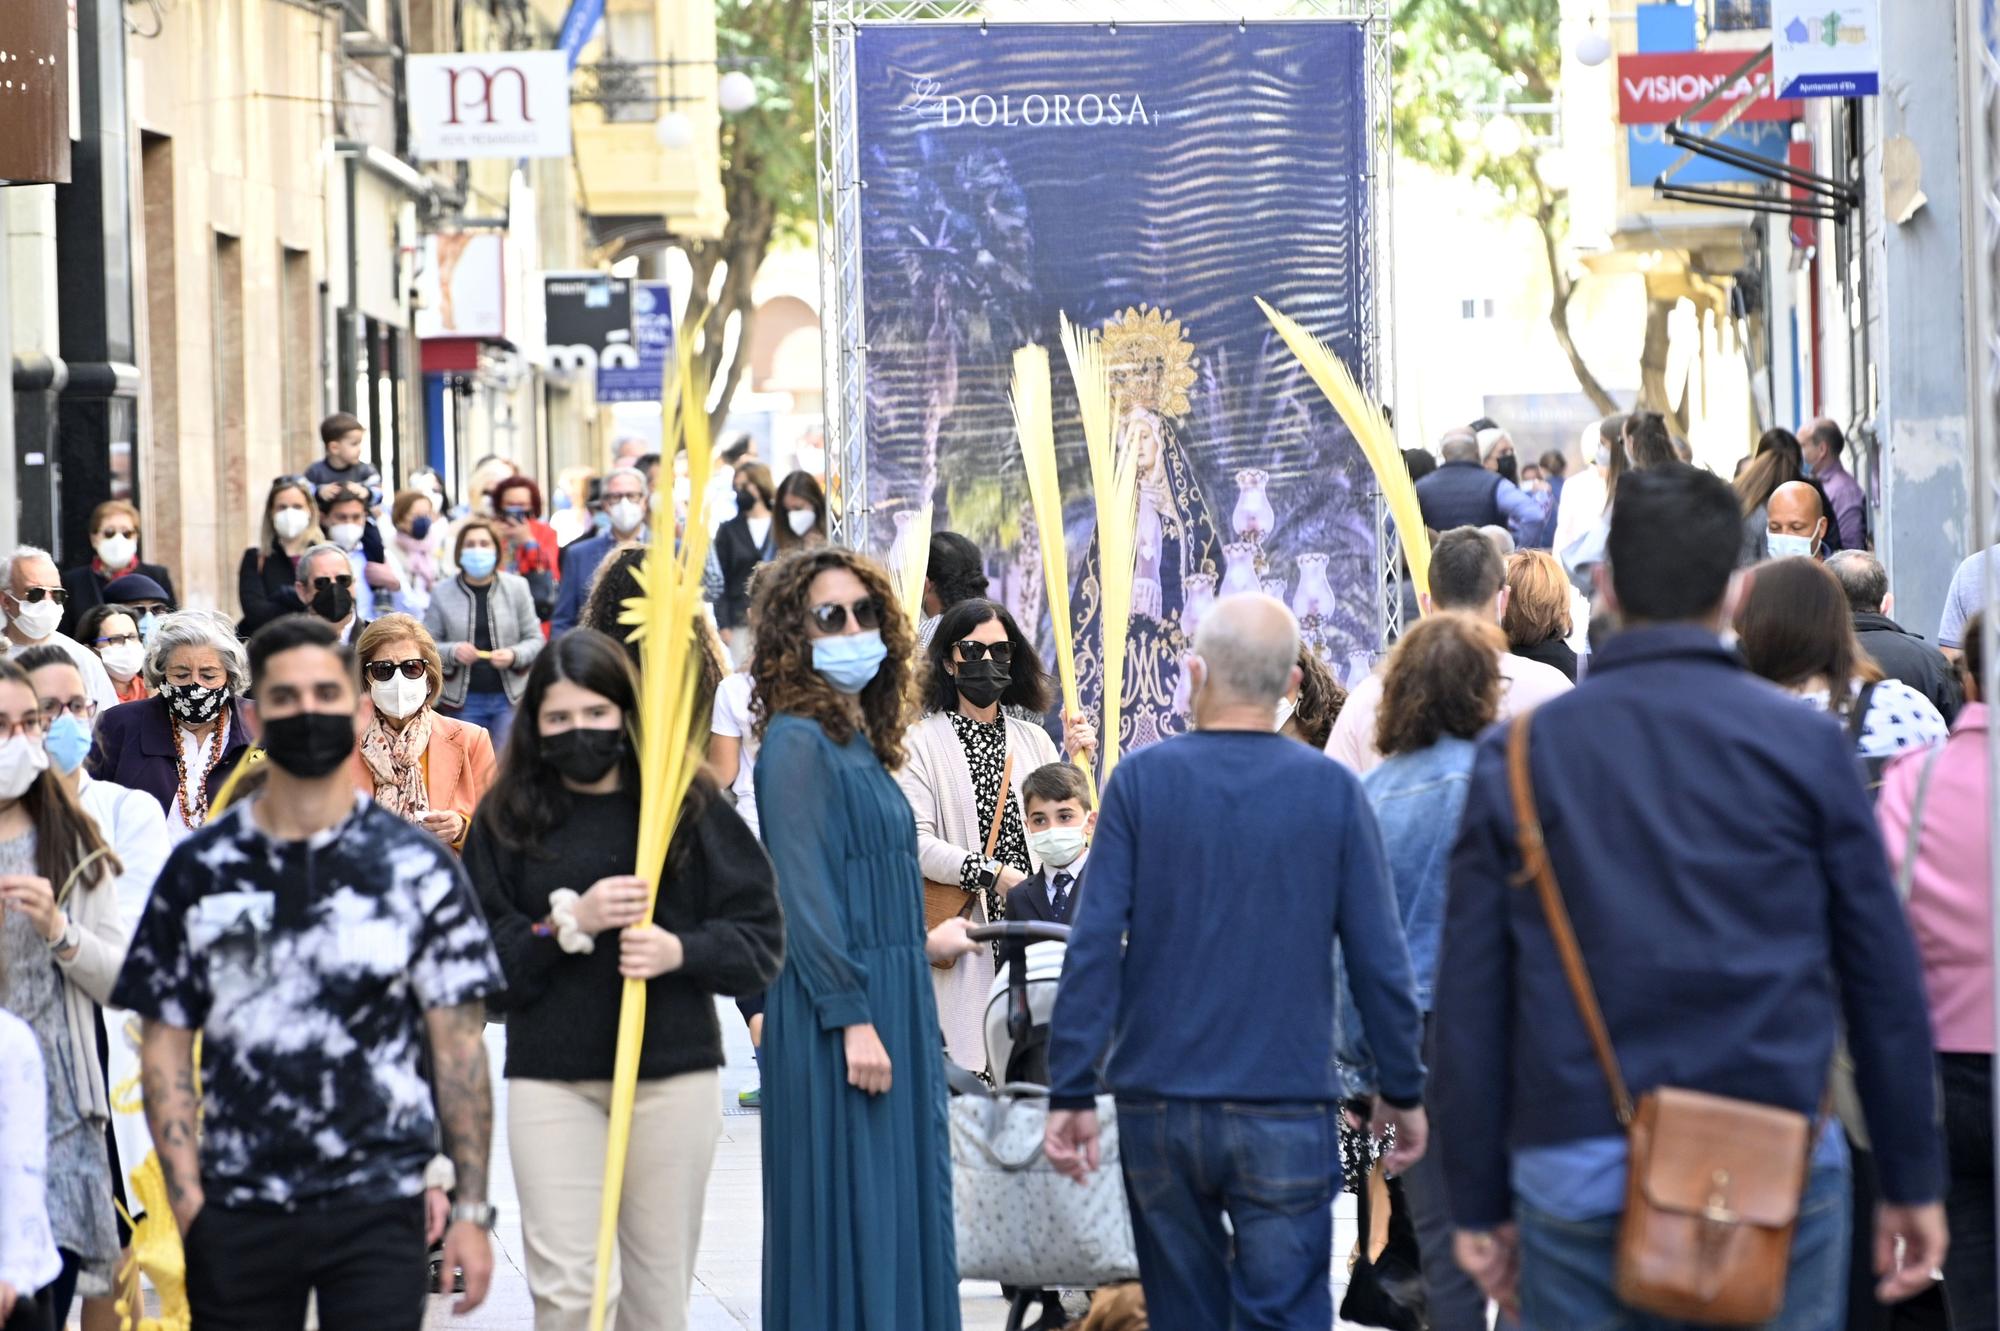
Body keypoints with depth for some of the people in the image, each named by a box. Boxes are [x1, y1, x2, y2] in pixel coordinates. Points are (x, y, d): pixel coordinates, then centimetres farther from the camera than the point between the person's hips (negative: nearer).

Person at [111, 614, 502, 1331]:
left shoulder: (418, 868, 2)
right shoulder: (201, 869, 6)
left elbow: (458, 1045, 2)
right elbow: (166, 1042, 6)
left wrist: (472, 1209, -3)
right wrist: (185, 1193, -5)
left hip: (377, 1208, -1)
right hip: (235, 1211, 2)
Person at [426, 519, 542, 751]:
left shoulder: (516, 587, 0)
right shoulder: (442, 593, 0)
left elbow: (535, 639, 4)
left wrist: (514, 656, -16)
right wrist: (452, 652, -17)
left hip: (509, 697, 0)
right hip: (463, 701, 0)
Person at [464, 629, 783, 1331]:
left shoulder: (690, 807, 3)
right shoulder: (507, 819, 3)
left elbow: (760, 937, 2)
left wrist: (681, 950, -15)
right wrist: (567, 922, -14)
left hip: (674, 1075, 0)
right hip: (550, 1079, 0)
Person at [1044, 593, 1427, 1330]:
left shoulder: (1142, 780, -3)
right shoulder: (1331, 791, -3)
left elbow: (1094, 945, -6)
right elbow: (1379, 958, -1)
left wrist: (1071, 1090, -2)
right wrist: (1404, 1092, 9)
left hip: (1158, 1104, 1)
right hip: (1287, 1114, -1)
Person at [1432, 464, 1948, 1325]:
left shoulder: (1517, 755, 4)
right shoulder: (1806, 746, 1)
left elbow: (1470, 1003, 4)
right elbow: (1883, 977, 3)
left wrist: (1480, 1205, 10)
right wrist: (1913, 1182, 11)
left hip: (1577, 1183, 1)